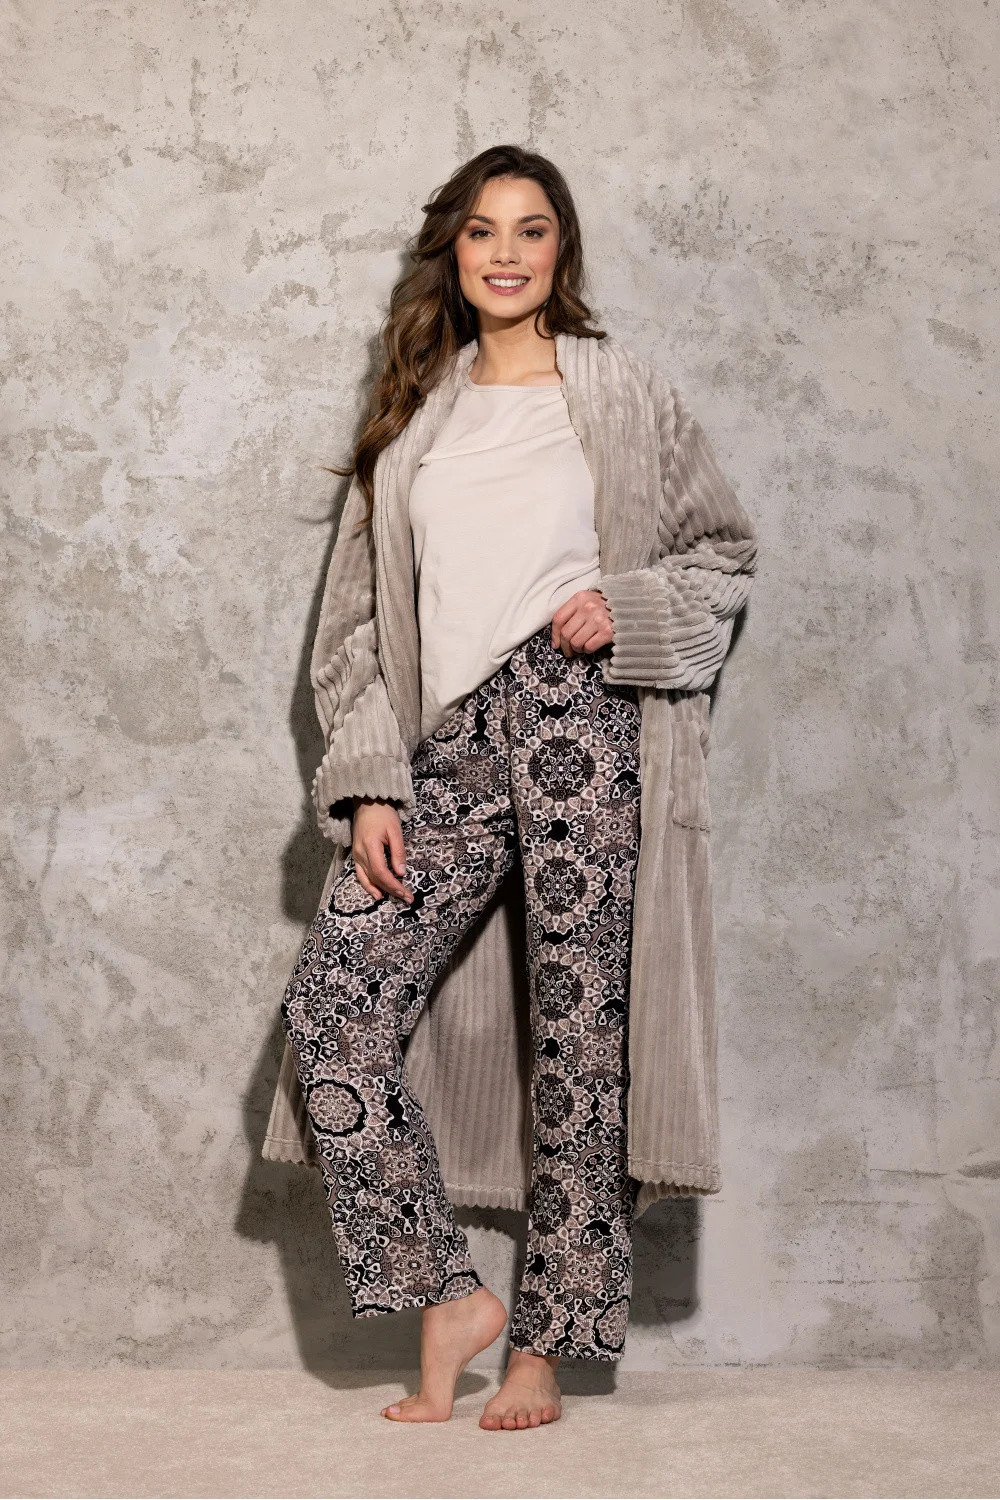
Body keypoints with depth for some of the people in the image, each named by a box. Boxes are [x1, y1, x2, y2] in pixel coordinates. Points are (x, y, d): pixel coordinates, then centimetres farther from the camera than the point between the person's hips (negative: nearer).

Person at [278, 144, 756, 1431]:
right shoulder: (417, 409, 18)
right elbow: (370, 613, 13)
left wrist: (622, 602, -9)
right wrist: (371, 784, 3)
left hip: (576, 721, -4)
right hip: (450, 746, 4)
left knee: (577, 1032, -2)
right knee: (331, 1007, -7)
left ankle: (546, 1341, 9)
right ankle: (448, 1295, 4)